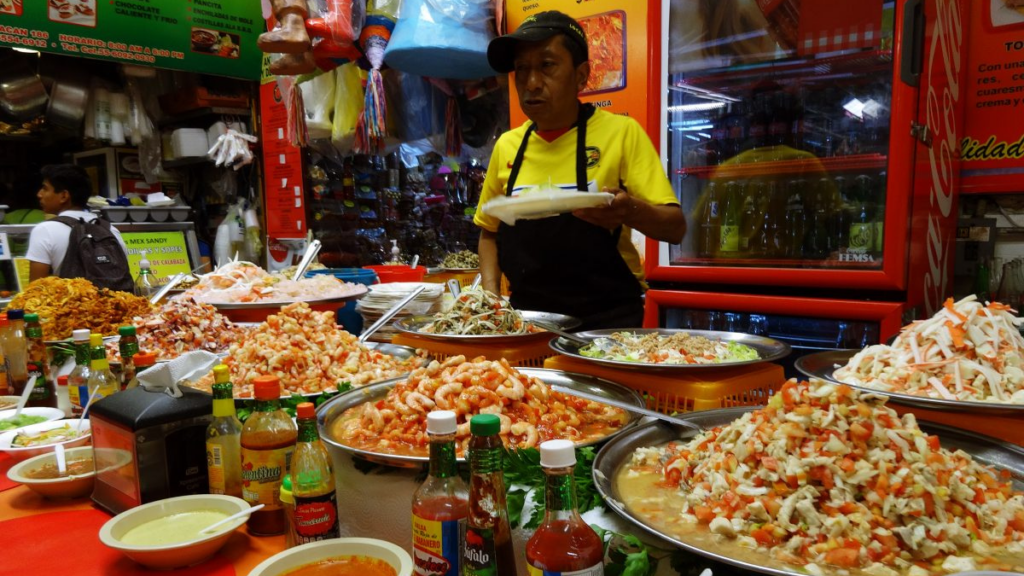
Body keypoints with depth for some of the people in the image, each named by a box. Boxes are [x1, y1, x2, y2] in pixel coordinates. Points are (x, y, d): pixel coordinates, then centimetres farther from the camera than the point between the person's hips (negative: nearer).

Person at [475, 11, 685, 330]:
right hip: (525, 315, 4)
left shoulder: (622, 132, -5)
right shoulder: (507, 145, 6)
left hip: (606, 316, -3)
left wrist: (632, 211, -28)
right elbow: (489, 230, 18)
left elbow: (675, 227, -8)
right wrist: (490, 294, 2)